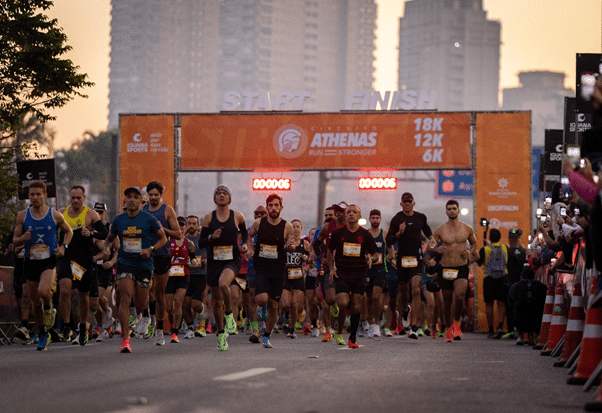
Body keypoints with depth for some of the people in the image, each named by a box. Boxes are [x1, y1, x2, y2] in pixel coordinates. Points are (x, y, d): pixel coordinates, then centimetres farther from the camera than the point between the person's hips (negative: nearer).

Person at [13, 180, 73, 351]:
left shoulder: (55, 215, -2)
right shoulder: (22, 216, 1)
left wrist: (63, 247, -3)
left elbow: (68, 231, 14)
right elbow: (15, 241, 6)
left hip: (49, 261, -3)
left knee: (43, 291, -29)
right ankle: (41, 334, 28)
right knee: (35, 302, 9)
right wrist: (23, 238, -17)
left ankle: (49, 308, 6)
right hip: (31, 262, 3)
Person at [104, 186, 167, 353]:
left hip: (144, 264, -1)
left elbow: (163, 238, 4)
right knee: (125, 298, -18)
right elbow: (110, 238, 20)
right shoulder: (119, 220, 4)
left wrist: (150, 249, -13)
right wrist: (106, 248, -2)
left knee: (140, 306, 5)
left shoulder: (148, 219, -3)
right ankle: (125, 340, -16)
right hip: (124, 264, 1)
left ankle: (146, 298, 46)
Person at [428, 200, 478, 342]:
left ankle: (456, 322, 1)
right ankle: (448, 328, 24)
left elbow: (474, 243, 21)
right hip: (445, 269, 1)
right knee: (447, 300, 7)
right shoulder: (440, 230, 0)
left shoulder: (467, 229, 4)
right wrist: (437, 249, -19)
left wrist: (470, 252, 0)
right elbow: (429, 247, 3)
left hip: (462, 268, -1)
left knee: (459, 296, -22)